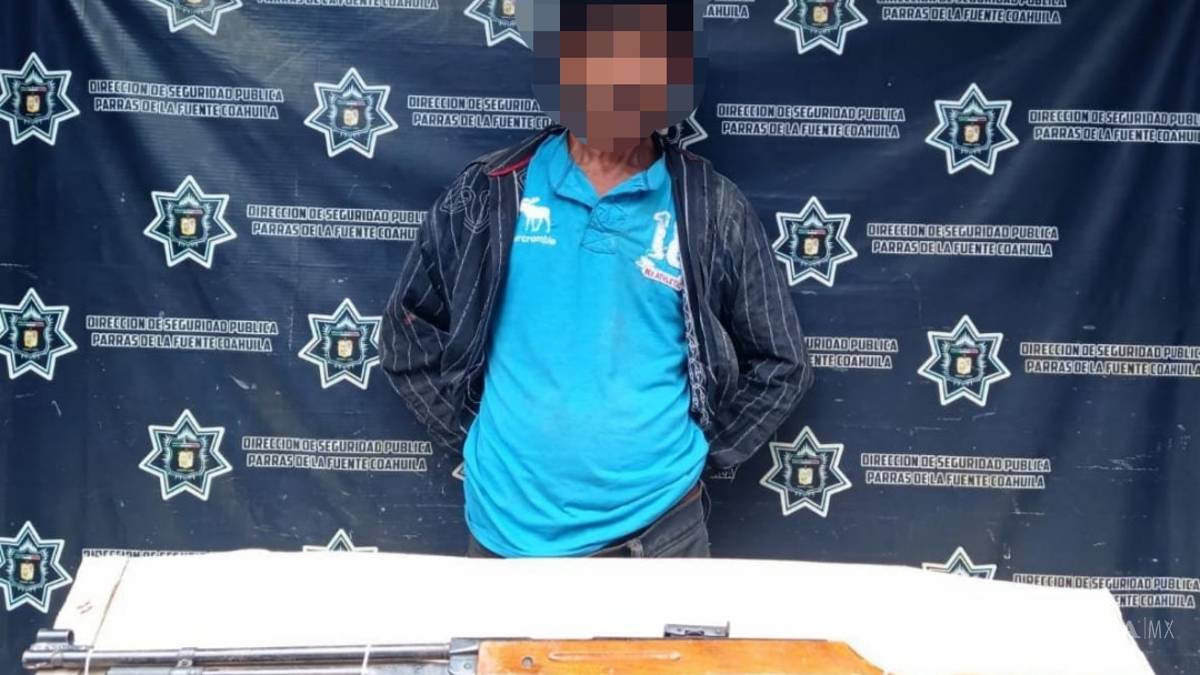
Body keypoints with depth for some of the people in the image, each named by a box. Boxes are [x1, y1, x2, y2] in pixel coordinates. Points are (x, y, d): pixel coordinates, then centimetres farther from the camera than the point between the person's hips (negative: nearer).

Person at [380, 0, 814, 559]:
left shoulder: (711, 210, -5)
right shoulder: (491, 192, -4)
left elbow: (780, 363, 4)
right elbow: (409, 332, 6)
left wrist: (698, 451, -1)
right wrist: (474, 436, 1)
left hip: (657, 525, -1)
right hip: (509, 527, 1)